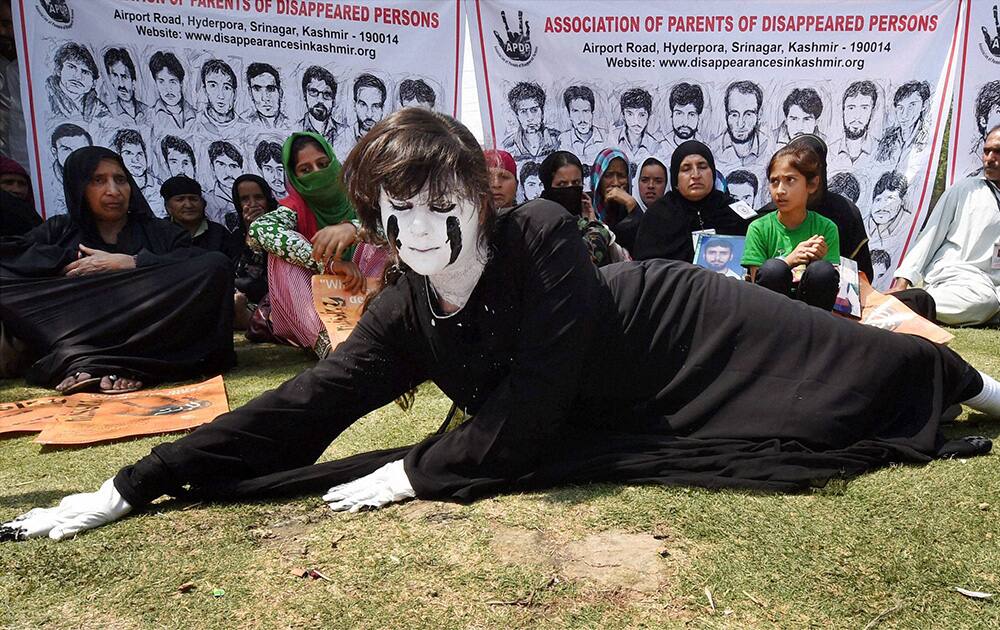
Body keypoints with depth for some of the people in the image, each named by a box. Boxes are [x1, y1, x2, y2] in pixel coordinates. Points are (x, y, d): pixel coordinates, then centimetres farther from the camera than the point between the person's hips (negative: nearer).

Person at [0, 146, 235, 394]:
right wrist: (67, 263, -5)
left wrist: (129, 263, -7)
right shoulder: (60, 230, 22)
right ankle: (79, 360, -33)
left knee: (218, 266, -21)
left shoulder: (161, 232, 18)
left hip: (151, 335, 0)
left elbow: (204, 264, -3)